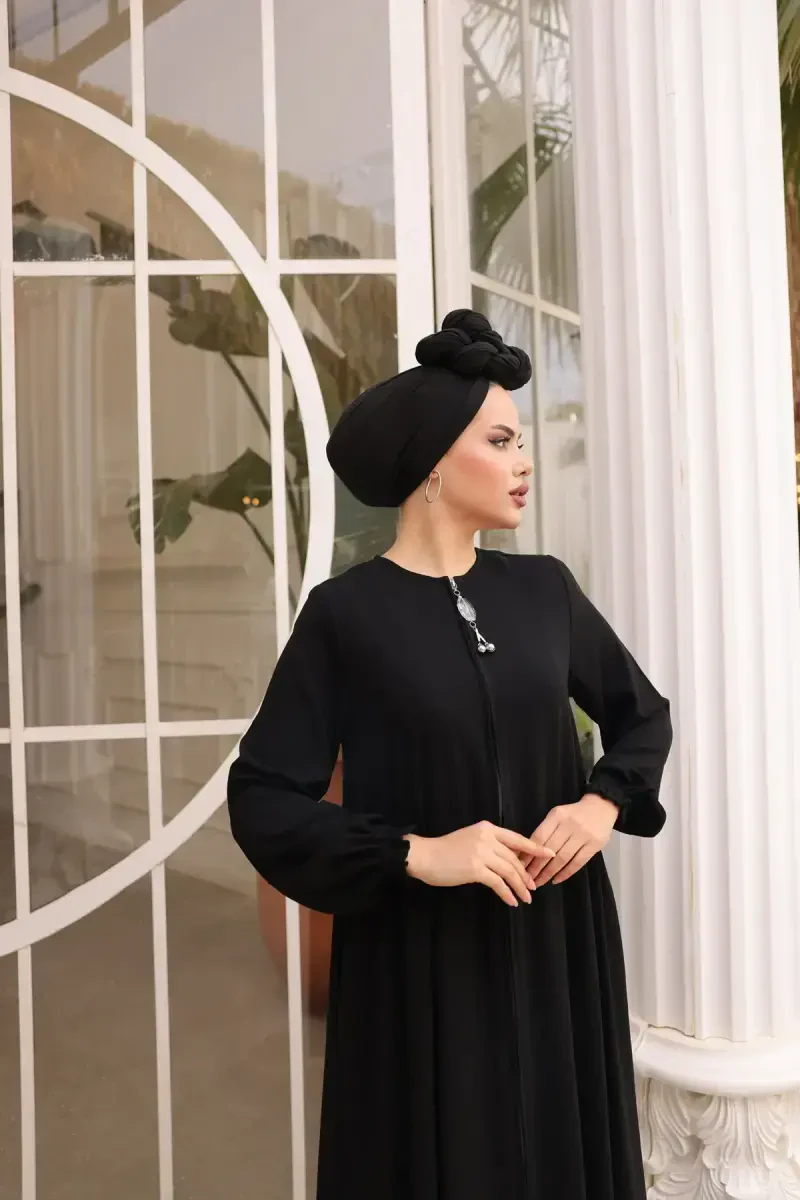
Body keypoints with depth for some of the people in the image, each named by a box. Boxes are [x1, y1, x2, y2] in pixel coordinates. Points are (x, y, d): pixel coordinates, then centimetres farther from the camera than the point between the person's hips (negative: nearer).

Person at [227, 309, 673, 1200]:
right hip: (419, 958, -4)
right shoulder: (346, 612, -10)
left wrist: (604, 804, -6)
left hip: (558, 941, 4)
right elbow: (262, 797, -11)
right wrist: (415, 854, -21)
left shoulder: (544, 589, 2)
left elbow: (643, 714, 13)